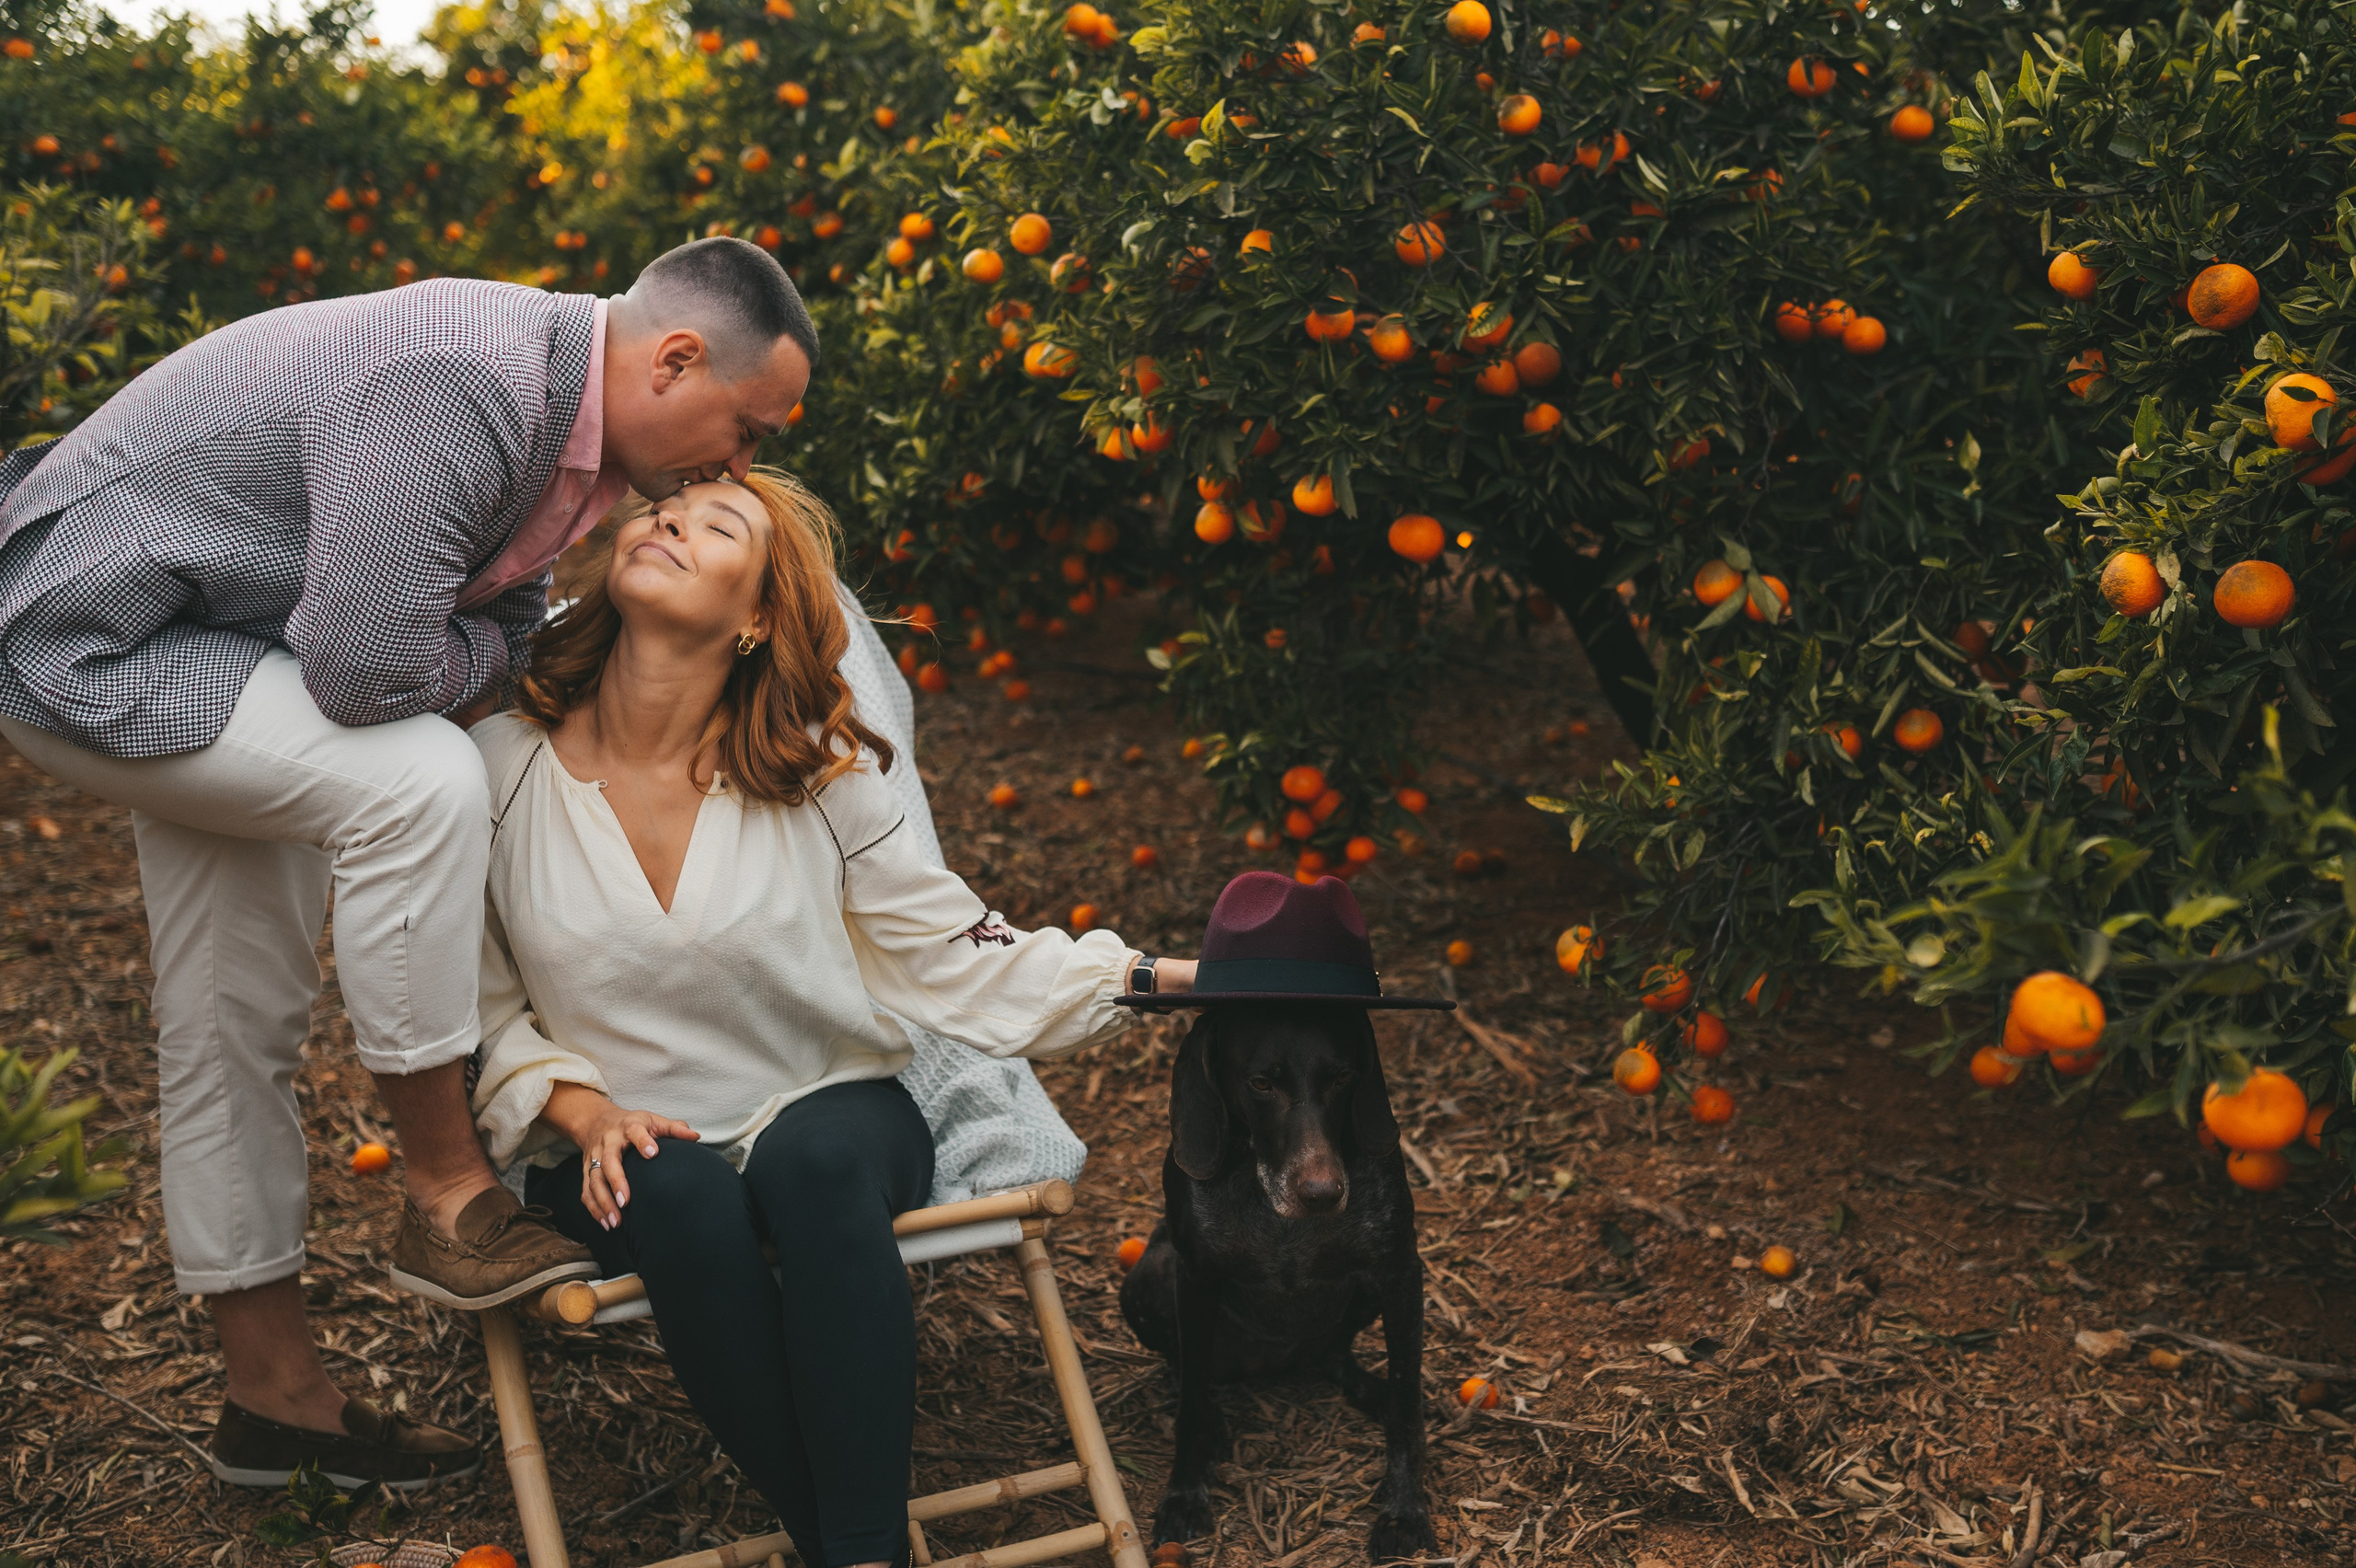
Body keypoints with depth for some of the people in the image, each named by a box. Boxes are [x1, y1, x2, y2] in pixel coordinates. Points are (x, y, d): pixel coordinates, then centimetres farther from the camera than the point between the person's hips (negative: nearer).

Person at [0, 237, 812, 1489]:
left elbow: (503, 635, 13)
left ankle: (273, 1389, 24)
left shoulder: (557, 402, 1)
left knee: (238, 1027, 12)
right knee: (418, 779, -28)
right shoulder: (461, 384, -30)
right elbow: (369, 668, -32)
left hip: (182, 654, 10)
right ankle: (444, 1200, -14)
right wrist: (474, 654, -13)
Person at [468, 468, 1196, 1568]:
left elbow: (960, 959, -1)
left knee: (816, 1158, -35)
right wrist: (582, 1112, -13)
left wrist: (1163, 976, -10)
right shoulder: (501, 769, -3)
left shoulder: (817, 772, -3)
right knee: (684, 1200, -34)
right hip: (623, 1149, 1)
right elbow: (478, 1007, 4)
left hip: (828, 1120, 0)